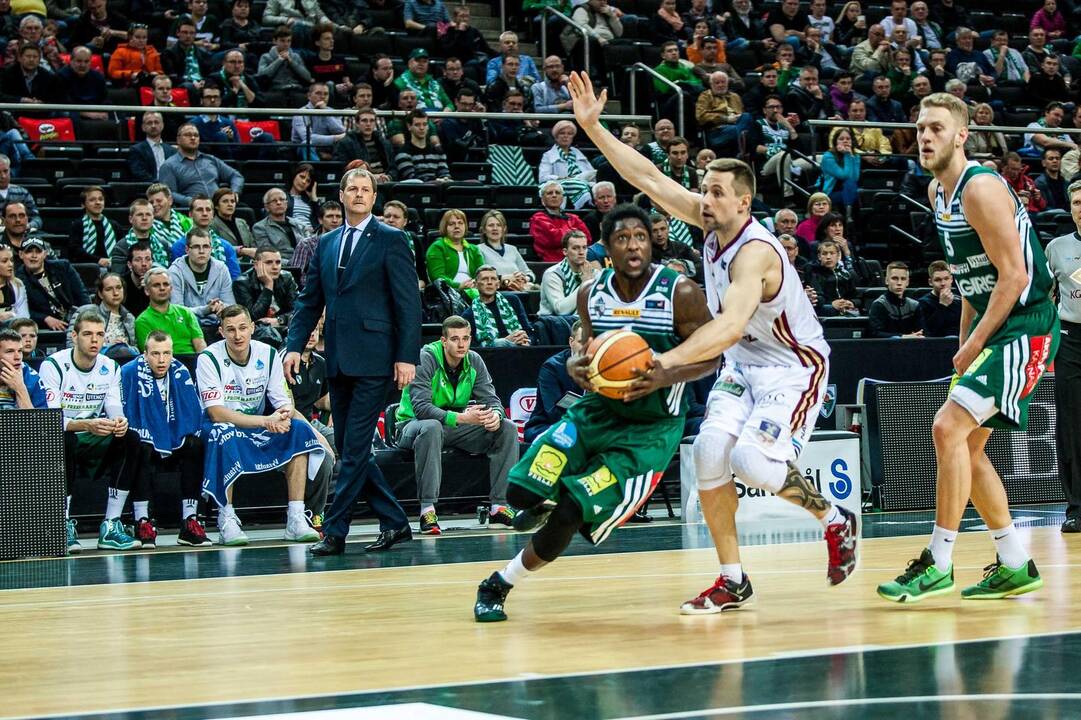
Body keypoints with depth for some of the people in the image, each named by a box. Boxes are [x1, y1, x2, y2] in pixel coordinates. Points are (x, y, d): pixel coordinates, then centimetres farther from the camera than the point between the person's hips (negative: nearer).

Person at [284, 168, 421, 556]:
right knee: (347, 447, 8)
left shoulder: (390, 240, -2)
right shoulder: (327, 243, 16)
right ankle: (394, 522, 18)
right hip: (338, 360, 7)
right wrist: (295, 345, 5)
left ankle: (335, 531, -4)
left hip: (372, 359, -7)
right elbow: (309, 300, 17)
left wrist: (407, 356, -12)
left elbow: (408, 302, -6)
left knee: (355, 447, -7)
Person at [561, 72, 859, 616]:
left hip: (794, 366, -8)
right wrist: (593, 128, -8)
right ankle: (732, 582, -2)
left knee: (753, 460, -25)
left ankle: (835, 520, 4)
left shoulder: (755, 251, -29)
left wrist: (668, 362, -55)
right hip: (744, 363, 8)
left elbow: (730, 324, -44)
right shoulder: (710, 221, -5)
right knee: (709, 449, -11)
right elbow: (648, 179, -1)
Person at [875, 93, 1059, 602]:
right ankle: (1015, 566, 21)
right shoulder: (937, 193, 11)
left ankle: (939, 565, -12)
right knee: (966, 448, 11)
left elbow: (1015, 275, -20)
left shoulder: (980, 189, -18)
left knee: (948, 428, -19)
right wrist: (965, 342, 16)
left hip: (1024, 327, -10)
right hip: (993, 327, 10)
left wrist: (975, 345, -17)